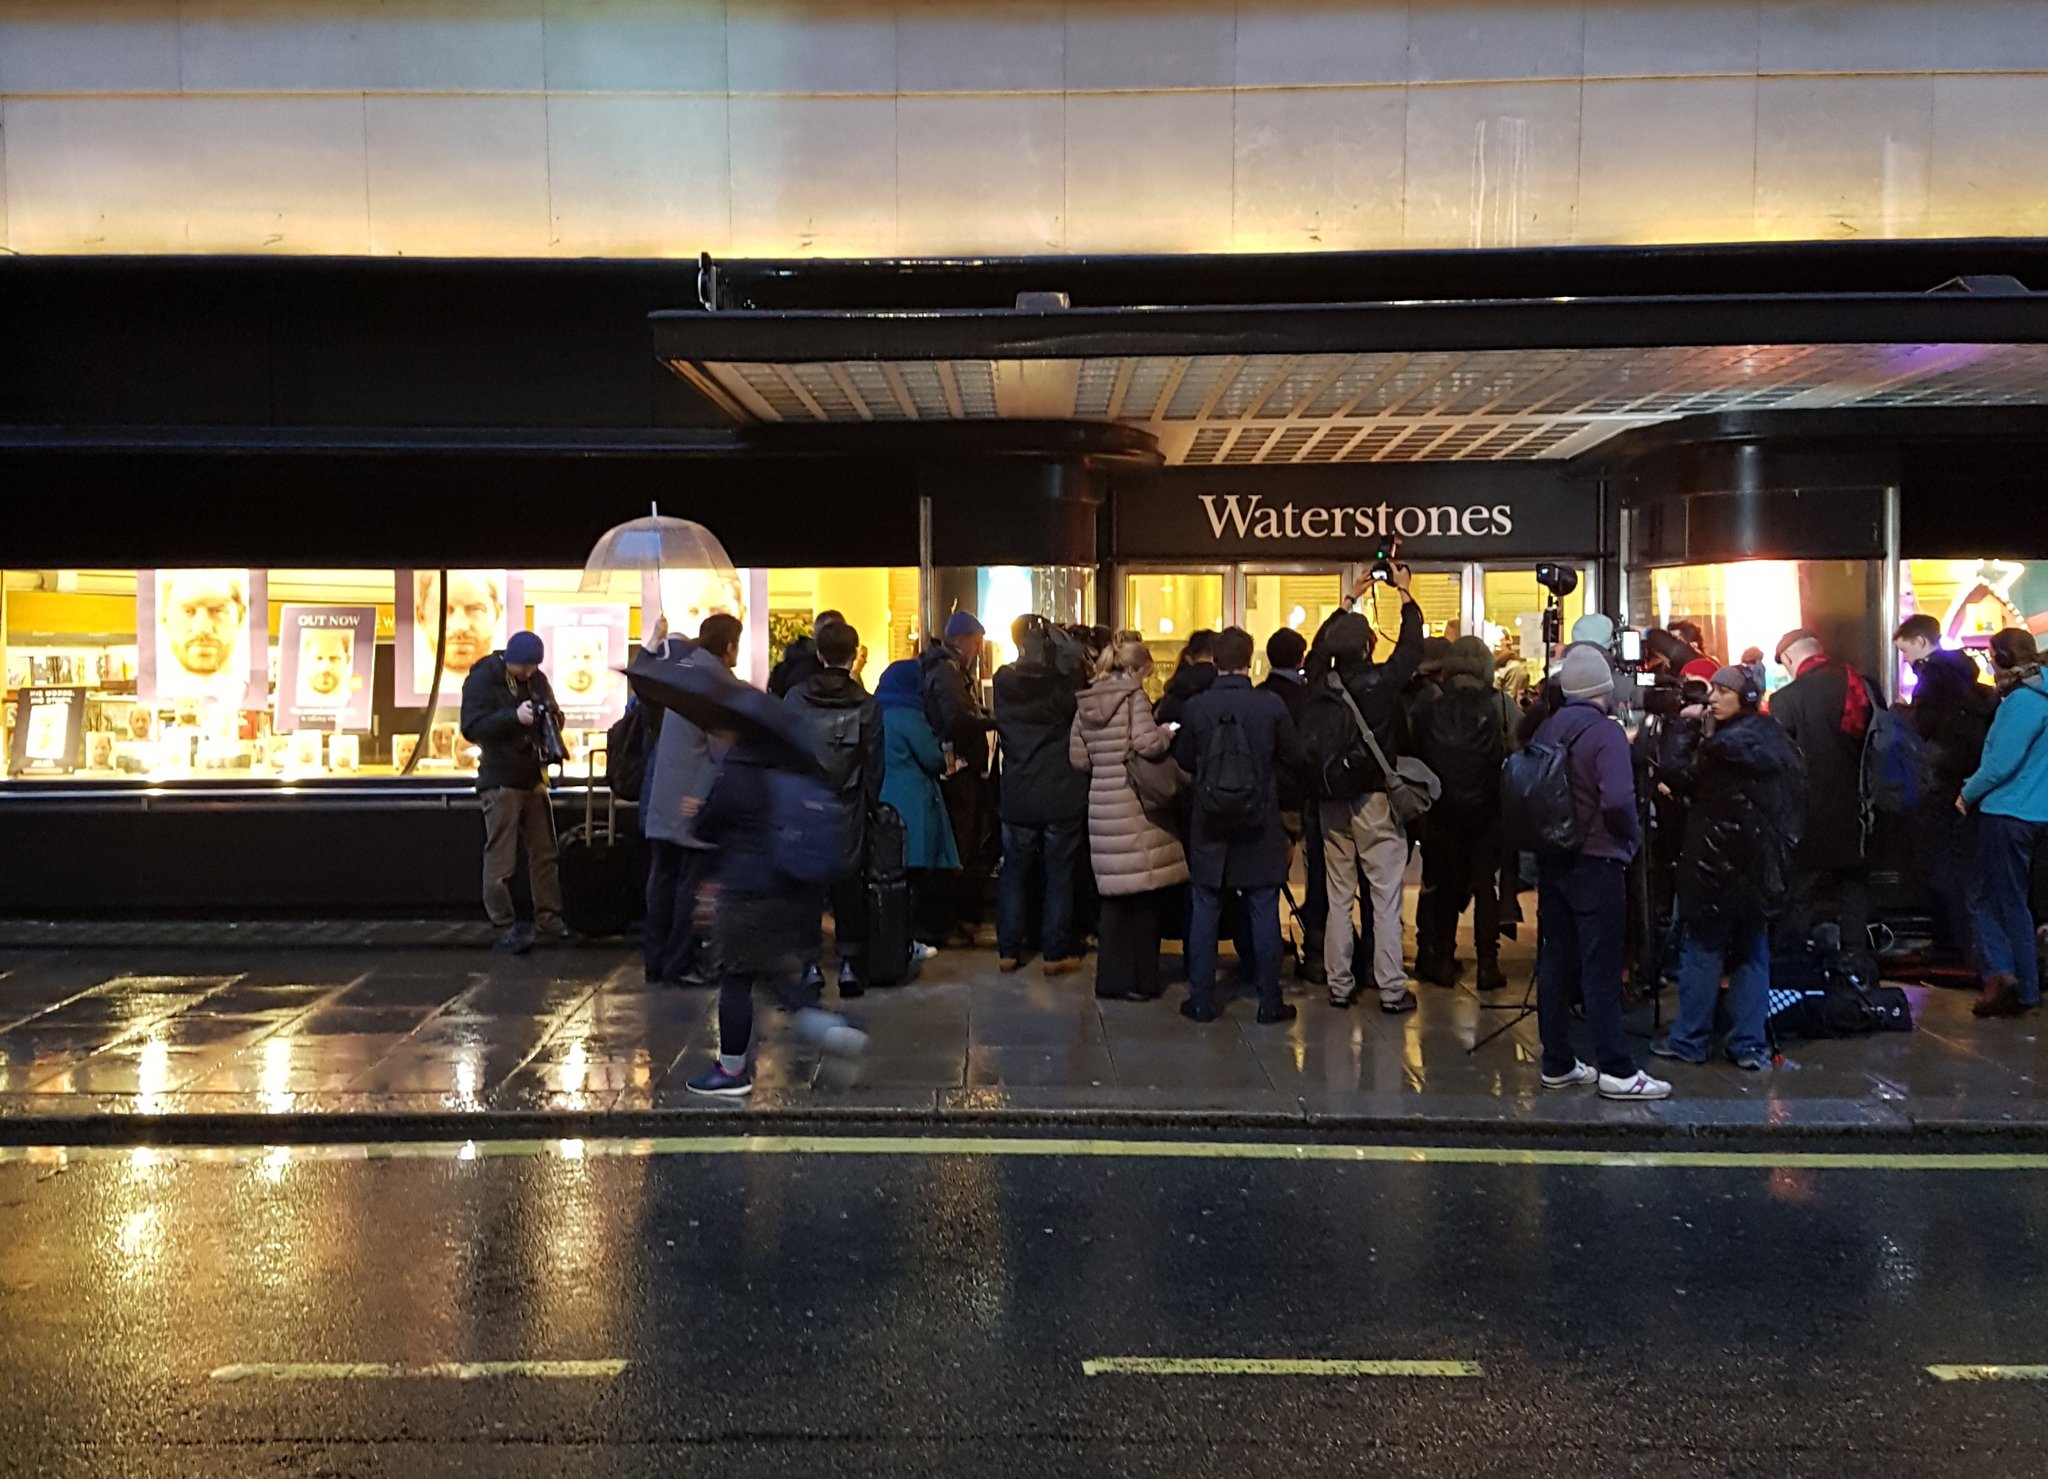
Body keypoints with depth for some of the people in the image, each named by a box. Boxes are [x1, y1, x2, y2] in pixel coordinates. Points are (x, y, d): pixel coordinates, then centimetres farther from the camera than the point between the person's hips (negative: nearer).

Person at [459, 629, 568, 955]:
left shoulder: (537, 679, 7)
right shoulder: (482, 679, -11)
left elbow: (554, 718, 16)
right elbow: (471, 727, -20)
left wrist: (552, 717, -9)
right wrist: (514, 716, -31)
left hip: (533, 778, 6)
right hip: (500, 781, -6)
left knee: (544, 854, 10)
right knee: (500, 860, -5)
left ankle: (548, 920, 18)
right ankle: (504, 929, 1)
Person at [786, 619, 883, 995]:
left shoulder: (795, 699, -4)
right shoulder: (867, 705, -3)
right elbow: (873, 765, 0)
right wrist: (873, 806, 11)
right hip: (848, 809, 0)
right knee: (848, 881, 7)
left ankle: (810, 964, 4)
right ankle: (849, 964, 5)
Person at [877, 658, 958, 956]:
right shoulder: (908, 717, -13)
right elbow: (934, 760, -9)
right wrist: (944, 760, 11)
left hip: (883, 804, 7)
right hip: (912, 806, -7)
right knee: (915, 870, -1)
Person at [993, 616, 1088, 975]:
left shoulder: (1003, 682, -5)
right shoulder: (1064, 684, -14)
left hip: (1017, 797, 3)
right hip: (1062, 797, -3)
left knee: (1015, 871, 13)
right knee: (1060, 875, 5)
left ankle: (1008, 949, 17)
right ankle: (1056, 953, 8)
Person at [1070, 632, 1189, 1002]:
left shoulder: (1085, 703, 10)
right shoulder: (1134, 698, -8)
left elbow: (1078, 758, 12)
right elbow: (1148, 744, -20)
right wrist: (1168, 732, 0)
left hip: (1102, 805, 6)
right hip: (1134, 807, -6)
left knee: (1115, 895, 14)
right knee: (1144, 894, 3)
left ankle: (1112, 977, 18)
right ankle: (1140, 980, 8)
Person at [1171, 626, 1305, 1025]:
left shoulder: (1196, 707, -9)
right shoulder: (1271, 706, -11)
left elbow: (1182, 760, 4)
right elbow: (1296, 758, 0)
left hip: (1208, 829, 1)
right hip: (1259, 828, -1)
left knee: (1204, 914, 9)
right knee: (1264, 915, 7)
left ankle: (1201, 1001, 13)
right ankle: (1269, 1002, 13)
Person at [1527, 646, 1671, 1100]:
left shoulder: (1547, 730, 6)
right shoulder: (1604, 731, -14)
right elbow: (1618, 799, -24)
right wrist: (1630, 836, -7)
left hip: (1551, 859, 7)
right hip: (1596, 860, -7)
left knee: (1555, 961, 10)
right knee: (1601, 968, -5)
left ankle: (1558, 1064, 16)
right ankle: (1616, 1070, -2)